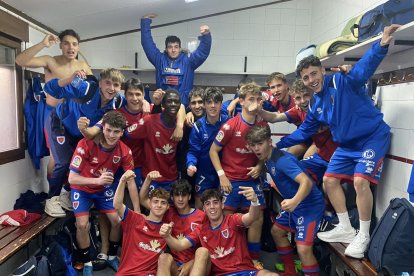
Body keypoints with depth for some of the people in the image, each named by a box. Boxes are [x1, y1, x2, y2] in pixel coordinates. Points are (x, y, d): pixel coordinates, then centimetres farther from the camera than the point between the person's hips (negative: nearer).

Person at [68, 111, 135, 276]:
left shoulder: (124, 151, -21)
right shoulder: (86, 145, -31)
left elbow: (131, 181, -12)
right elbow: (72, 178, -28)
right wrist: (97, 180, -45)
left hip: (104, 189, 3)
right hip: (82, 189, -3)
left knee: (117, 221, -5)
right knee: (83, 225, -16)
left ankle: (112, 256, 22)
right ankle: (87, 263, 10)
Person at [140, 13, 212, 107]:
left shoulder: (187, 61, 3)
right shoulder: (160, 60, 6)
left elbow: (203, 51, -5)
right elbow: (147, 43, 8)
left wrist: (206, 35, -22)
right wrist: (145, 21, 8)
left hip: (183, 104, -1)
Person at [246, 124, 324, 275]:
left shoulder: (282, 160, -26)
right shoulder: (268, 158, 2)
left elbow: (306, 182, -38)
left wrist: (294, 201, -52)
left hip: (310, 205, -10)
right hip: (294, 204, 10)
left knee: (303, 248, -20)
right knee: (276, 231, 22)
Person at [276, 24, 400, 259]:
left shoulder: (342, 81, -15)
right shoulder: (315, 106, 5)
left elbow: (364, 67, -34)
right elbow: (304, 132, 15)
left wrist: (381, 45, -52)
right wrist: (279, 144, 14)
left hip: (373, 137, -8)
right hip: (347, 145, 8)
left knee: (360, 180, -22)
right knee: (330, 180, 5)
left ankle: (363, 236, -1)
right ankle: (346, 229, 19)